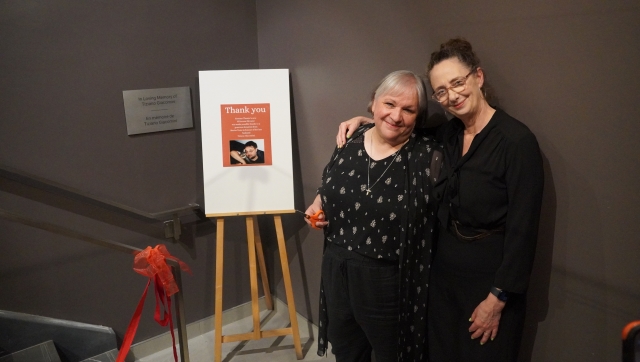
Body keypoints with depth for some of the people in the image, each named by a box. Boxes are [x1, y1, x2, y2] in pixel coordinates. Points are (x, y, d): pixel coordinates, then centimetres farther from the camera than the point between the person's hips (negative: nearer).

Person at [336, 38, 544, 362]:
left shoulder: (517, 141, -19)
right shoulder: (449, 134, 1)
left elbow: (523, 228, -18)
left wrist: (498, 298, -15)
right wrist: (365, 122, 6)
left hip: (489, 277, -6)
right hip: (444, 269, 6)